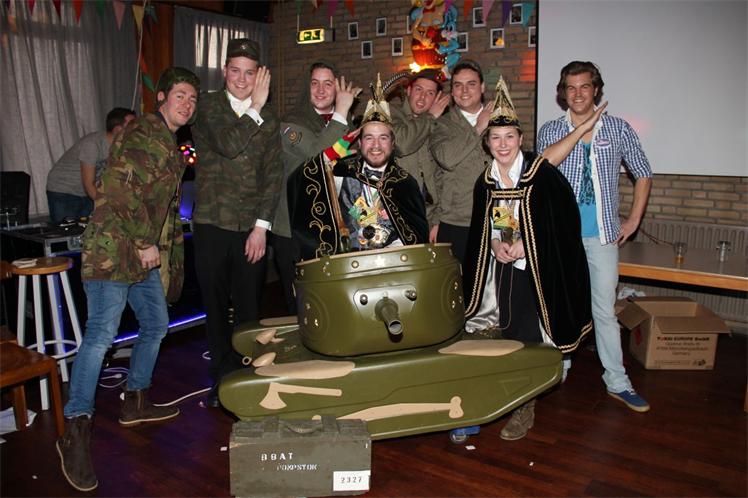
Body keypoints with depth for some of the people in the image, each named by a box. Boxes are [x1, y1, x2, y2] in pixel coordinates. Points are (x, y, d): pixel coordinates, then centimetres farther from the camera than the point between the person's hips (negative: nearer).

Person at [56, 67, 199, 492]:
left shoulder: (173, 147, 21)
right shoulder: (140, 133, -8)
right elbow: (121, 186, -20)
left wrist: (171, 255, 24)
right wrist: (143, 242, -18)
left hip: (147, 254, 10)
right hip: (114, 249, -10)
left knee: (156, 325, 15)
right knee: (102, 332, -12)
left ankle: (137, 401, 32)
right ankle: (77, 430, -5)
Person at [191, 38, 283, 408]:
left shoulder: (268, 116, 9)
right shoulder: (209, 106, 3)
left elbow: (273, 173, 4)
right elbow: (228, 145, -16)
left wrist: (262, 225, -4)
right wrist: (255, 107, -7)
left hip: (252, 227, 1)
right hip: (213, 224, -1)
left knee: (249, 307, 6)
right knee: (217, 305, 8)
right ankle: (222, 377, 21)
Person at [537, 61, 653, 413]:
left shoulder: (619, 129, 4)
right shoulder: (549, 131, 4)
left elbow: (643, 174, 11)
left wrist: (633, 220, 6)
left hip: (603, 233, 0)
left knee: (604, 307, 4)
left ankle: (617, 381, 15)